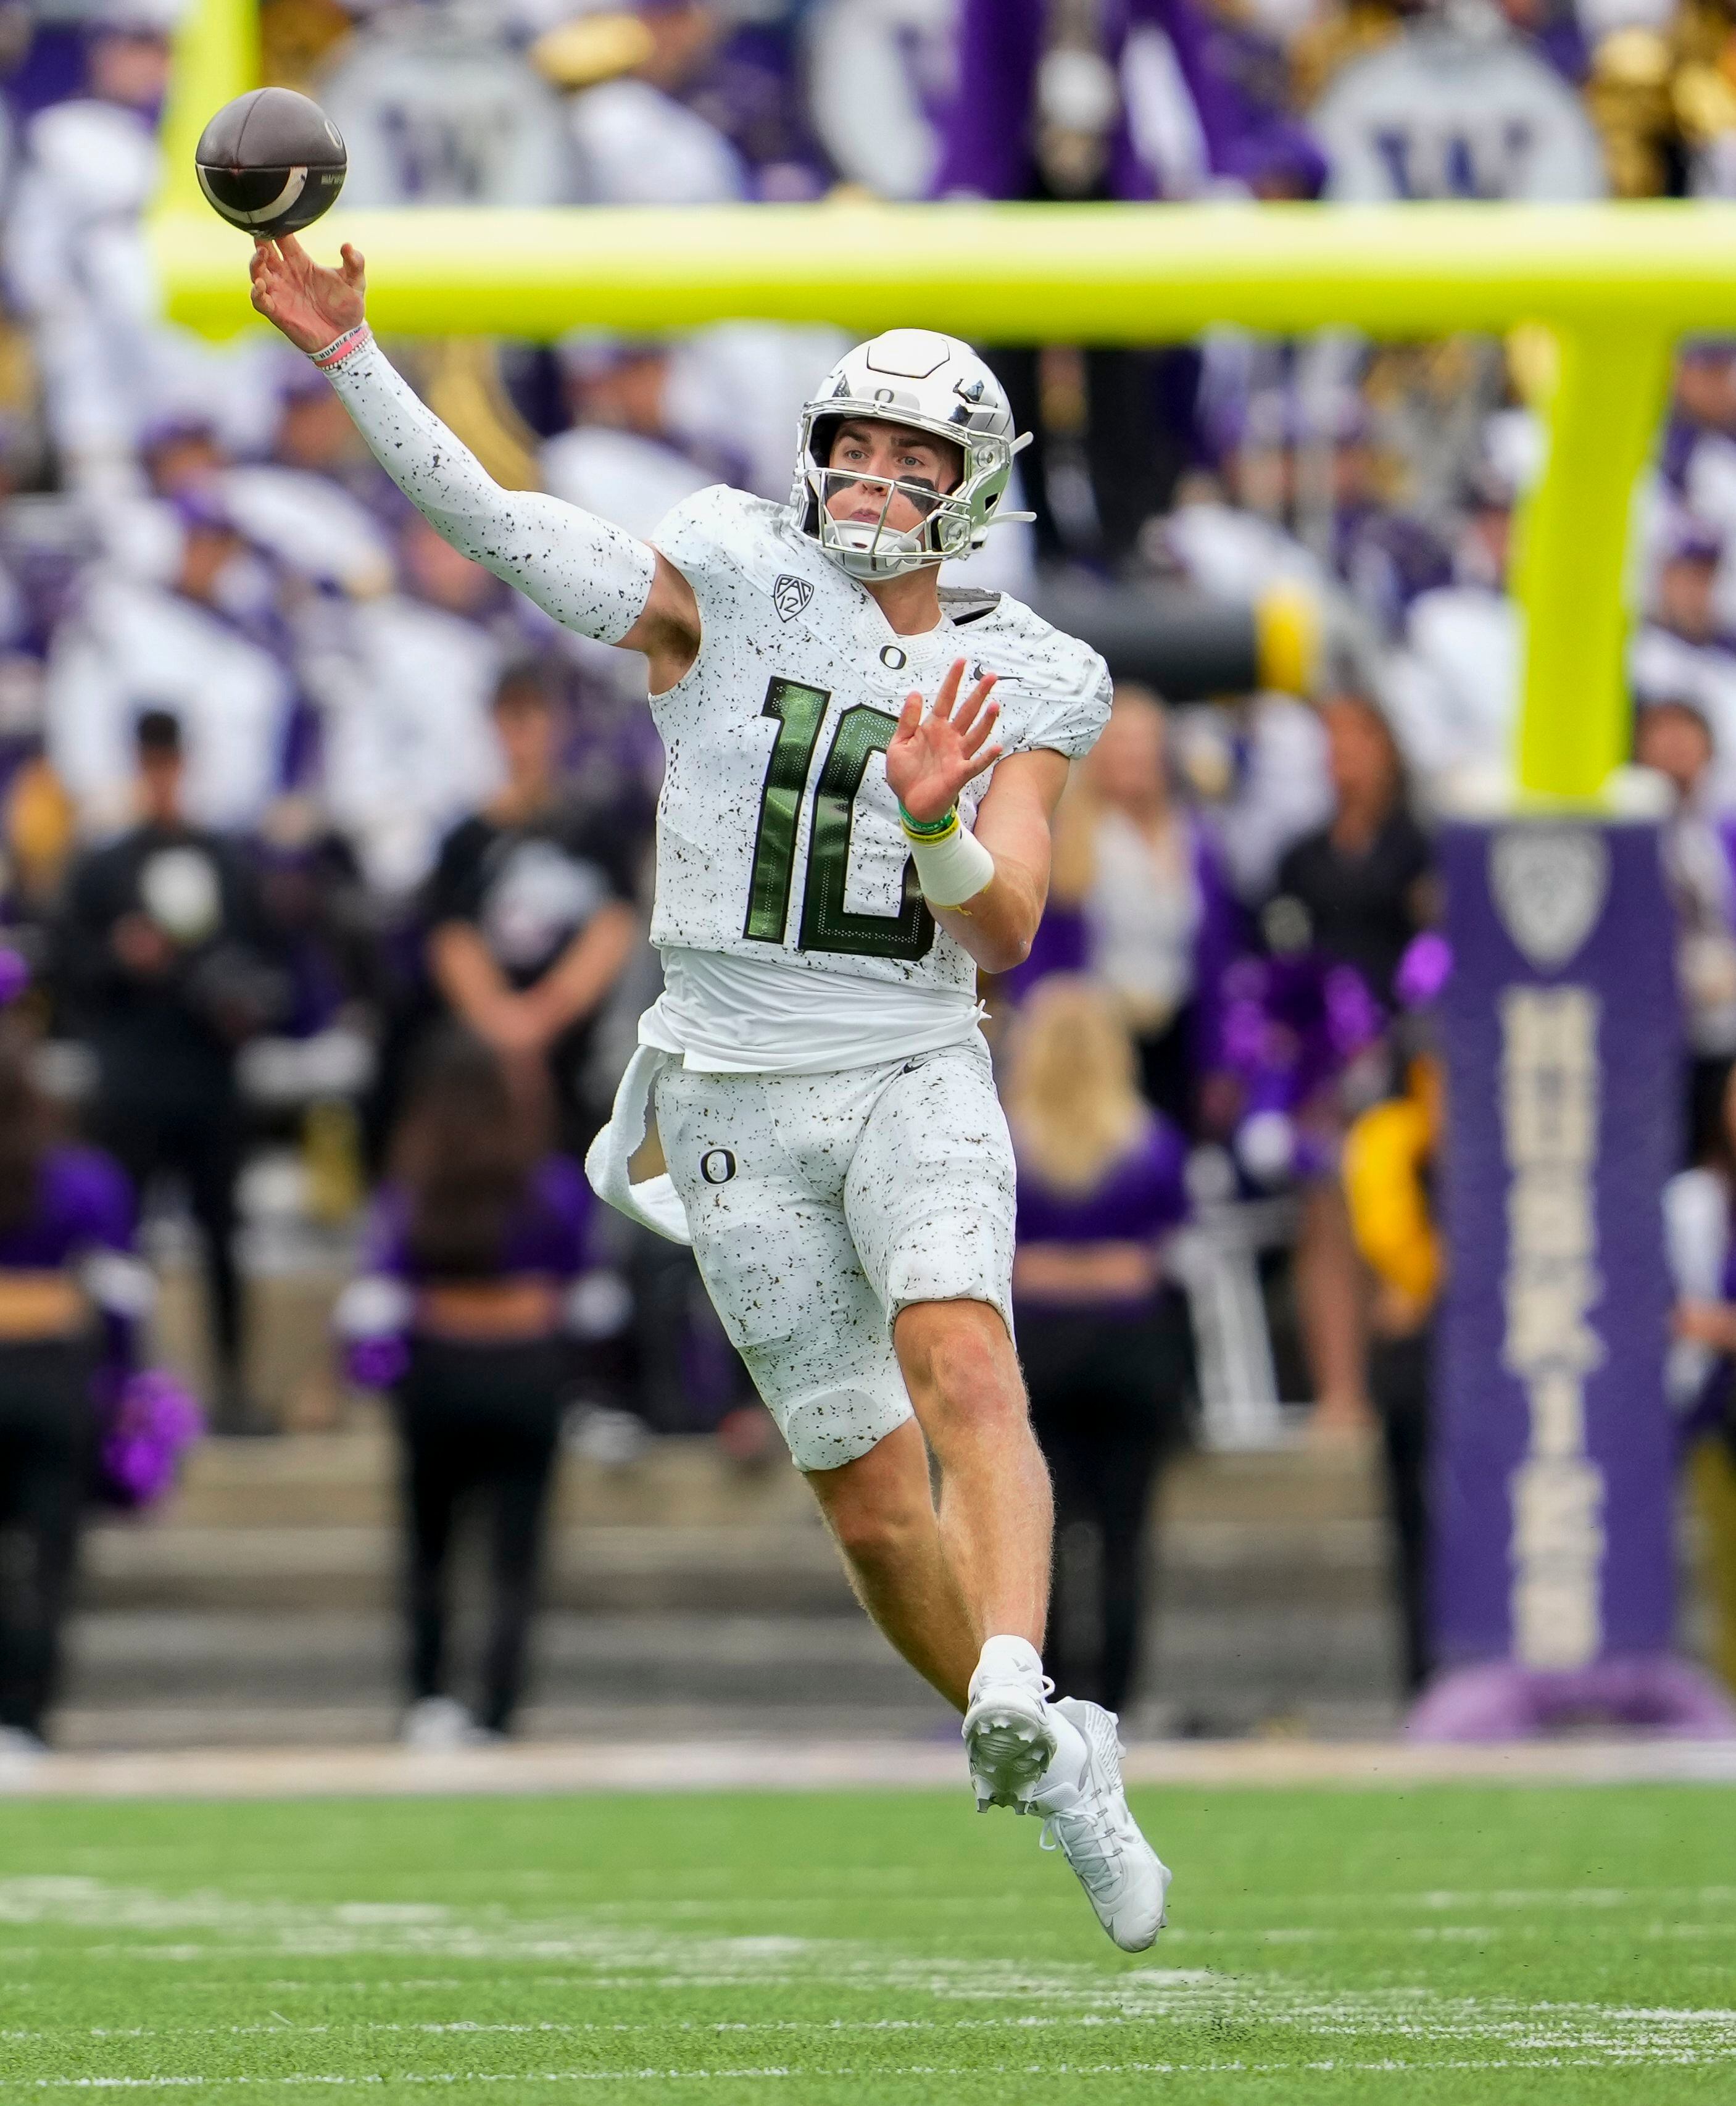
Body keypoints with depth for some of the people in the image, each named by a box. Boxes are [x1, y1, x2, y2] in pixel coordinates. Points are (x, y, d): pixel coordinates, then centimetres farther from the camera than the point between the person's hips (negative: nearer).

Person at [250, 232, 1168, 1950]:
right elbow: (503, 529, -10)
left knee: (964, 1372, -28)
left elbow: (1002, 935, -5)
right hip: (738, 1095, 0)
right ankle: (1065, 1781, 20)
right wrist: (349, 362, -20)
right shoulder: (731, 583, 0)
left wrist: (936, 824, -26)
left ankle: (1016, 1699, -44)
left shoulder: (1019, 686, 2)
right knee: (870, 1499, 3)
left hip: (913, 1079, 0)